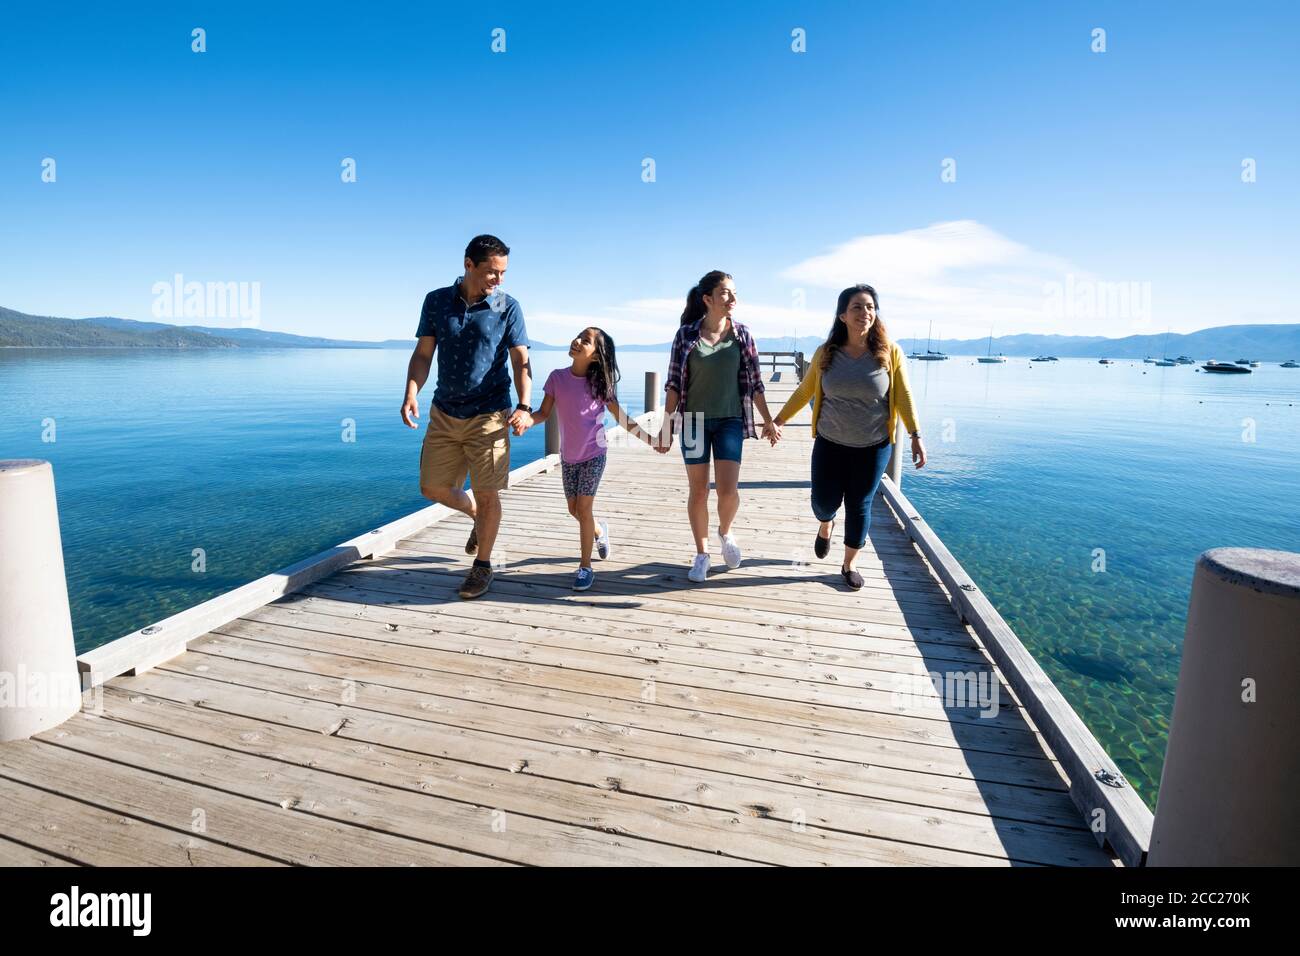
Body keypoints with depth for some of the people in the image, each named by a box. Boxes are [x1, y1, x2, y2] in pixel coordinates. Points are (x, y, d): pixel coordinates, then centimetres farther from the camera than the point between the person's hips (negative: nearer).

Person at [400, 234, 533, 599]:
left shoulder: (508, 307, -4)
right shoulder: (436, 301, 3)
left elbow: (521, 362, -8)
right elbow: (423, 354, 4)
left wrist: (523, 407, -22)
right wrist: (411, 395, -11)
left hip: (489, 416, -3)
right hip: (444, 414, 3)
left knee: (486, 495, 1)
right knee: (433, 487, 8)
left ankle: (482, 566, 20)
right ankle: (477, 517, 38)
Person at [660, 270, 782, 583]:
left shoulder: (742, 335, 0)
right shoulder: (686, 334, -3)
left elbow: (754, 383, 5)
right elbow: (674, 383, -1)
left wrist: (768, 421, 5)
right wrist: (667, 427, -3)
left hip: (730, 421, 0)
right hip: (695, 420, 0)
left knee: (728, 490, -9)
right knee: (698, 491, 5)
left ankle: (725, 533, 24)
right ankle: (702, 554, 21)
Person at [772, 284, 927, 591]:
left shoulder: (890, 352, -7)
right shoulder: (825, 353, -5)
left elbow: (903, 396, -3)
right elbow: (804, 391, 5)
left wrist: (915, 435, -8)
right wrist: (779, 420, 7)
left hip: (873, 447, -1)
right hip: (830, 444, 1)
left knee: (859, 507, 7)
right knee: (824, 502, 5)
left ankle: (849, 565, 28)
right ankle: (825, 527, 44)